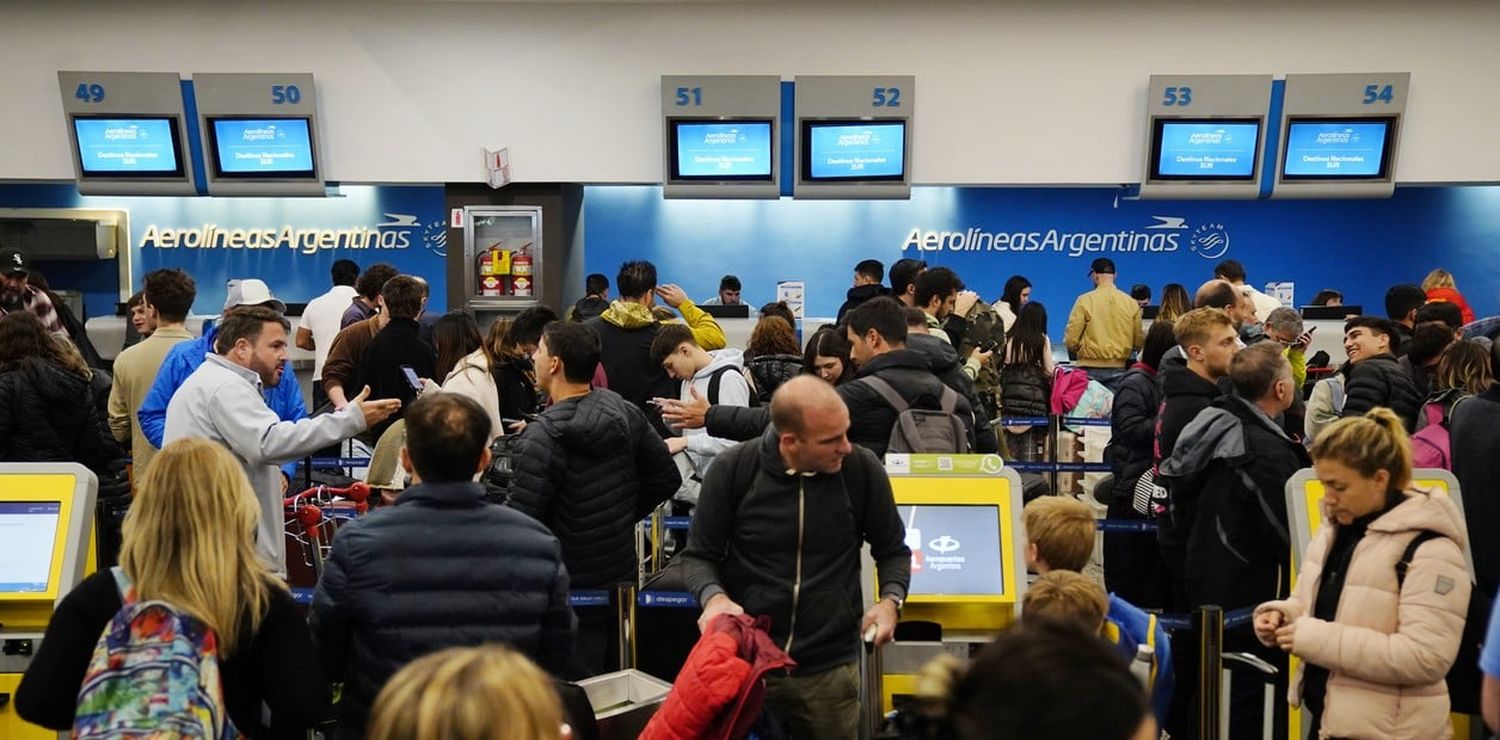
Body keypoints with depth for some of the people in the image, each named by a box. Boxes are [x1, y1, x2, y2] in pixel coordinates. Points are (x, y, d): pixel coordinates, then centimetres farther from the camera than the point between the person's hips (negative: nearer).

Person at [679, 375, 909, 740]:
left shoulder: (862, 468, -9)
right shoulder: (733, 469, -12)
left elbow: (892, 550, 6)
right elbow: (699, 556, -1)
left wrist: (891, 599, -12)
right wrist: (714, 596, -21)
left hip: (831, 668, 1)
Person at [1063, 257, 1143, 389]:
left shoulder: (1085, 300, -7)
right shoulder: (1131, 303, 1)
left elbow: (1070, 340, -8)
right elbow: (1138, 342, 3)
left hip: (1091, 368, -2)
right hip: (1118, 368, 2)